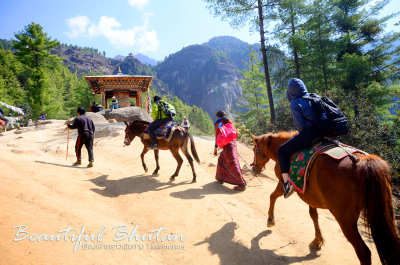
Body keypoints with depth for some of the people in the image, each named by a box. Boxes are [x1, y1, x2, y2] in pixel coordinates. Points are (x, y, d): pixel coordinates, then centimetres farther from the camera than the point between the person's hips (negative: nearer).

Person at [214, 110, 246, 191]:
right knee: (221, 160, 25)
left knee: (232, 164, -8)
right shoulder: (229, 122, 16)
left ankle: (242, 185, -9)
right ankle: (221, 178, 35)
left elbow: (217, 135, -5)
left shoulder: (218, 123, -1)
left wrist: (215, 147, -1)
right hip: (233, 143, 8)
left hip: (227, 145, -8)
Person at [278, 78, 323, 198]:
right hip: (322, 133, 8)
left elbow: (300, 125, -13)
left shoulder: (294, 104, -6)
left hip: (308, 134, -8)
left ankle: (287, 182, -3)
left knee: (282, 150, 5)